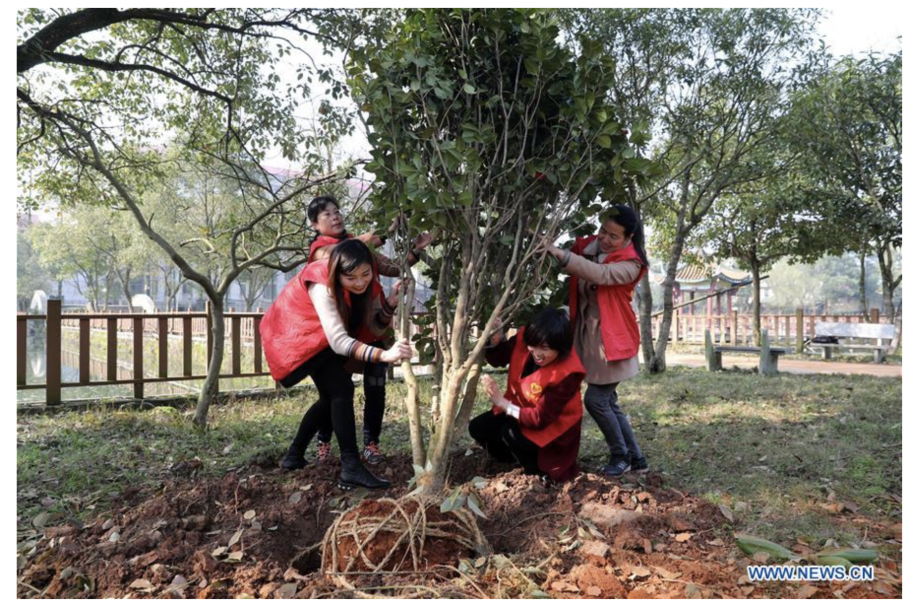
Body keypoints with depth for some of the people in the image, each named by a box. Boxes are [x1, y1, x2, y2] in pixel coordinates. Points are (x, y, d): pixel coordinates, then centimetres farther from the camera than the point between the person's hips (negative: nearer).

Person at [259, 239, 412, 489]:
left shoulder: (365, 282, -14)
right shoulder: (322, 284, -35)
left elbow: (374, 328, -14)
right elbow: (338, 340, -44)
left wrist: (390, 304, -34)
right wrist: (384, 355, -55)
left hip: (318, 335, 8)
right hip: (293, 333, -8)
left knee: (332, 395, 13)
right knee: (341, 389, -20)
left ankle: (294, 456, 26)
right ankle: (351, 469, -19)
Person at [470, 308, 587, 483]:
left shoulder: (567, 373, -33)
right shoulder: (524, 340, -19)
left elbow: (541, 418, -29)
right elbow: (497, 359, 0)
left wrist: (503, 403, -29)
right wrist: (494, 341, -22)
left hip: (551, 429, -6)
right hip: (520, 410, 7)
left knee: (511, 432, -30)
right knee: (477, 428, -5)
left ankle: (541, 471, -2)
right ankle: (521, 457, 17)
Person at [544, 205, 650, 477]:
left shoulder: (630, 264, -15)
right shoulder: (586, 246, 3)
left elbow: (600, 274, -33)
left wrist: (559, 253, -43)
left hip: (612, 340, -6)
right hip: (588, 337, 6)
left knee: (595, 400, -7)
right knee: (608, 402, 12)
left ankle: (621, 457, 15)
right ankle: (636, 458, 26)